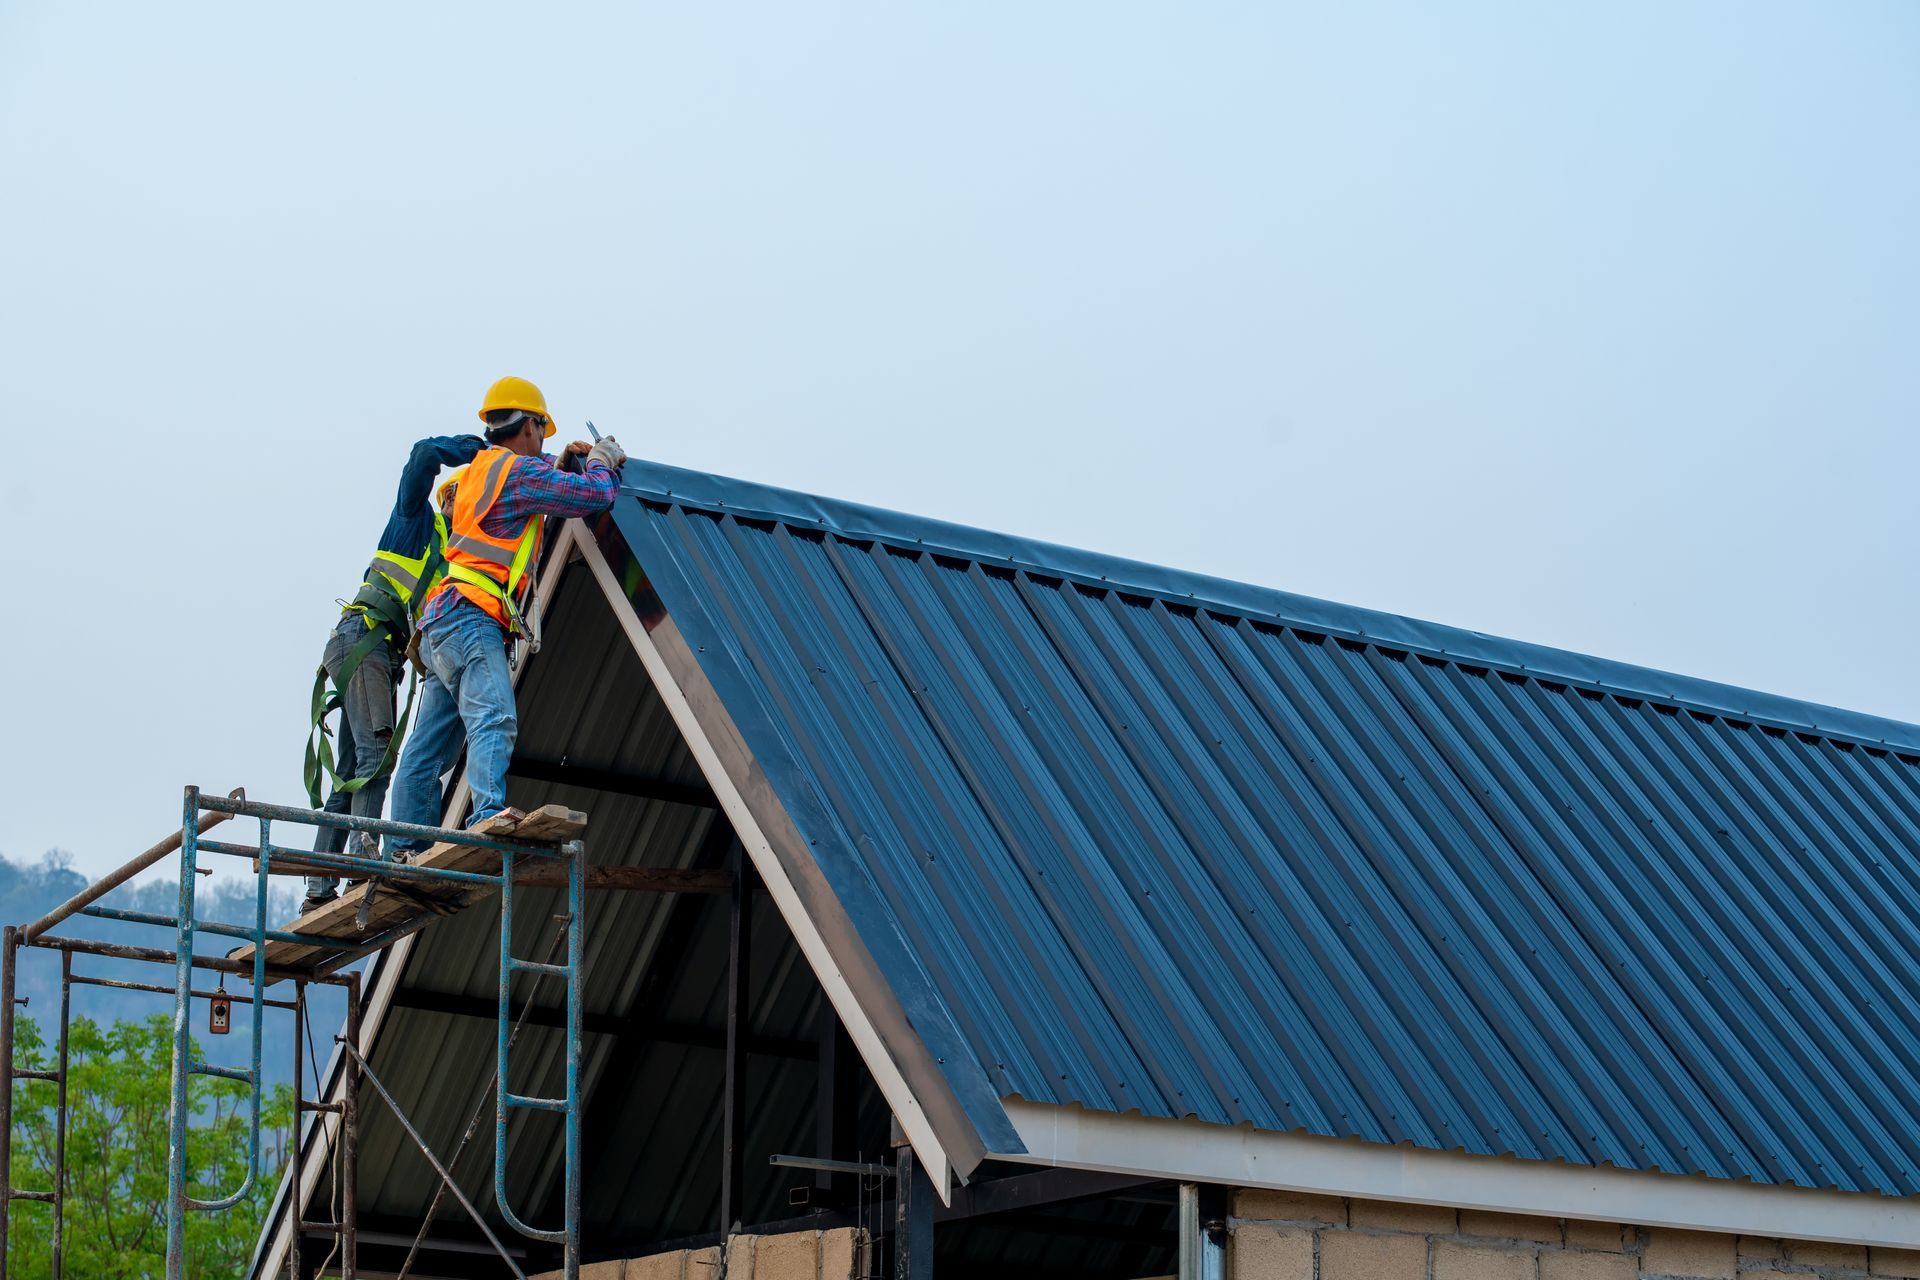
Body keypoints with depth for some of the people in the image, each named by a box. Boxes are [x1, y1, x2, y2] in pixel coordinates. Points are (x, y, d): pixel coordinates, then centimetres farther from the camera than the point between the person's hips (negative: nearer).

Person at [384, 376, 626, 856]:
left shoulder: (480, 470, 25)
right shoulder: (519, 470, -3)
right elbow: (594, 495, -7)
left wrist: (564, 465, 36)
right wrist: (601, 462, 13)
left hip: (441, 625, 10)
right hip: (471, 620, -10)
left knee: (429, 749, 8)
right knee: (493, 718, -27)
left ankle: (404, 850, 9)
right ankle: (489, 818, -45)